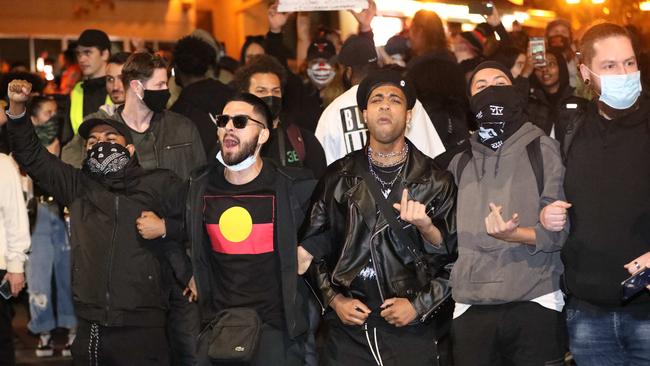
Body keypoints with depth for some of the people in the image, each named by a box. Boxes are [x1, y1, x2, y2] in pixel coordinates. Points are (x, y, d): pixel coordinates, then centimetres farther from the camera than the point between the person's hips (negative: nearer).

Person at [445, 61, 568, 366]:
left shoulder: (543, 149, 3)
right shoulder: (460, 162, 15)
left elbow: (560, 230, -5)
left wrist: (514, 235, -22)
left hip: (535, 303, -3)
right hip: (471, 308, 3)